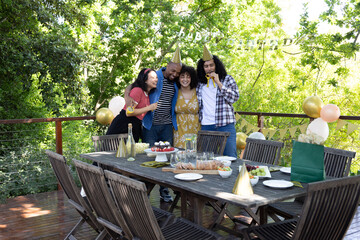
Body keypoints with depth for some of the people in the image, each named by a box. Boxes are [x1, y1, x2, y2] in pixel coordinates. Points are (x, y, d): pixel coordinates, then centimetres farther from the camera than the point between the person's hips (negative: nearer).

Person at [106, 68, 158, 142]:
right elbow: (129, 112, -20)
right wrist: (149, 108, -16)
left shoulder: (147, 94, 14)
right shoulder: (137, 90, -13)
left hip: (135, 129, 8)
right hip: (122, 127, -8)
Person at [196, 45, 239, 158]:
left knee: (229, 156, -3)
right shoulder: (200, 82, 12)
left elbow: (234, 97, -7)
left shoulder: (227, 79, 5)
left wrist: (218, 83, -10)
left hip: (225, 124, -3)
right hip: (205, 126, 3)